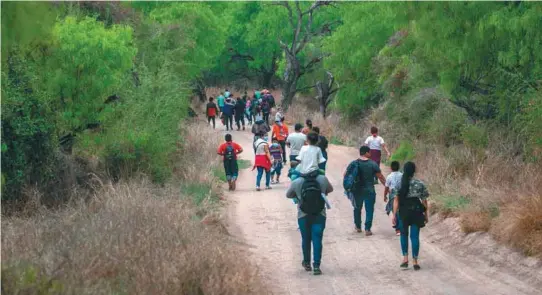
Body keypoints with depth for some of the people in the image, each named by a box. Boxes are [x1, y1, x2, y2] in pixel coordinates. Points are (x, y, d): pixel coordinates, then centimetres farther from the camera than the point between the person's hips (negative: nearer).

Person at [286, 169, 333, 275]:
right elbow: (330, 189, 13)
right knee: (317, 240, 2)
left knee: (306, 239, 16)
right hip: (319, 215, 0)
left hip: (303, 216, 0)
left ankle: (307, 263, 31)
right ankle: (316, 266, -4)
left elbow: (288, 195, 8)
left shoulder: (296, 183, -11)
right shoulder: (322, 180, -8)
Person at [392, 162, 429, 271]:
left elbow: (396, 200, -6)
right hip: (416, 211, 0)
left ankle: (405, 258, 10)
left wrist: (394, 214, -1)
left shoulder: (399, 183, -5)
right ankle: (415, 261, 7)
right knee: (415, 236, 5)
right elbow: (424, 201, -1)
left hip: (403, 211, 0)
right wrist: (426, 214, 9)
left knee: (404, 234, 17)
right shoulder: (420, 184, -4)